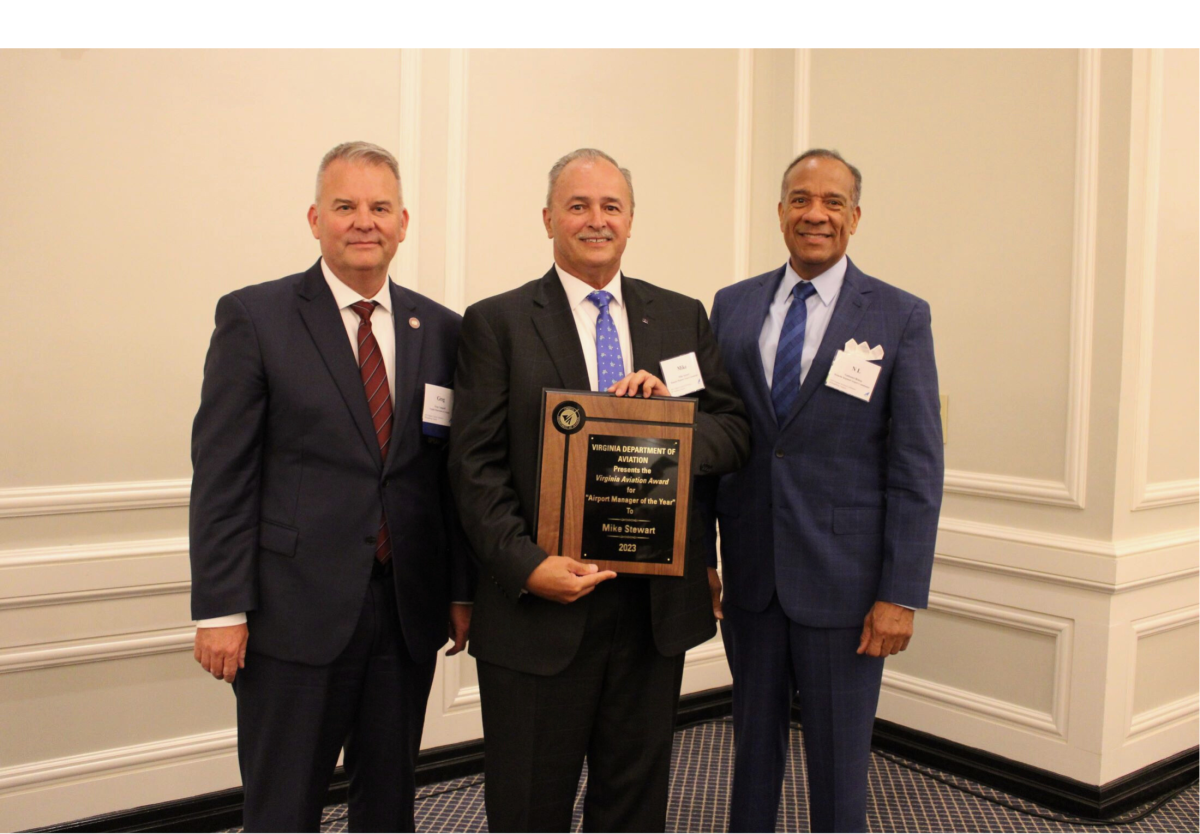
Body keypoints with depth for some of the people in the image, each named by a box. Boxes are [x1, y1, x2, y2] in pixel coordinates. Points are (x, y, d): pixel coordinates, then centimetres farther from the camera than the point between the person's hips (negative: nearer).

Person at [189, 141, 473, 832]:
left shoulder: (441, 330, 7)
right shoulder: (253, 317, -3)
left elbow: (458, 471, 8)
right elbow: (222, 472, -6)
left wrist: (464, 591, 7)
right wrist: (221, 609, -10)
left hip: (409, 612, 4)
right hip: (296, 613, -3)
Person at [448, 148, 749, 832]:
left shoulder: (684, 318, 9)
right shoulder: (496, 322, -1)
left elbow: (735, 437, 6)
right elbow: (476, 465, -7)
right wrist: (526, 565, -18)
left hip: (657, 608, 3)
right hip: (538, 603, -3)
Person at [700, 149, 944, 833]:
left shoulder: (901, 318, -3)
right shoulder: (732, 307, 5)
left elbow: (917, 465, -6)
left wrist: (901, 595, -10)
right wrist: (699, 557, 4)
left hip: (842, 582, -2)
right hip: (747, 574, 3)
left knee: (839, 762, 10)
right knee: (754, 743, 18)